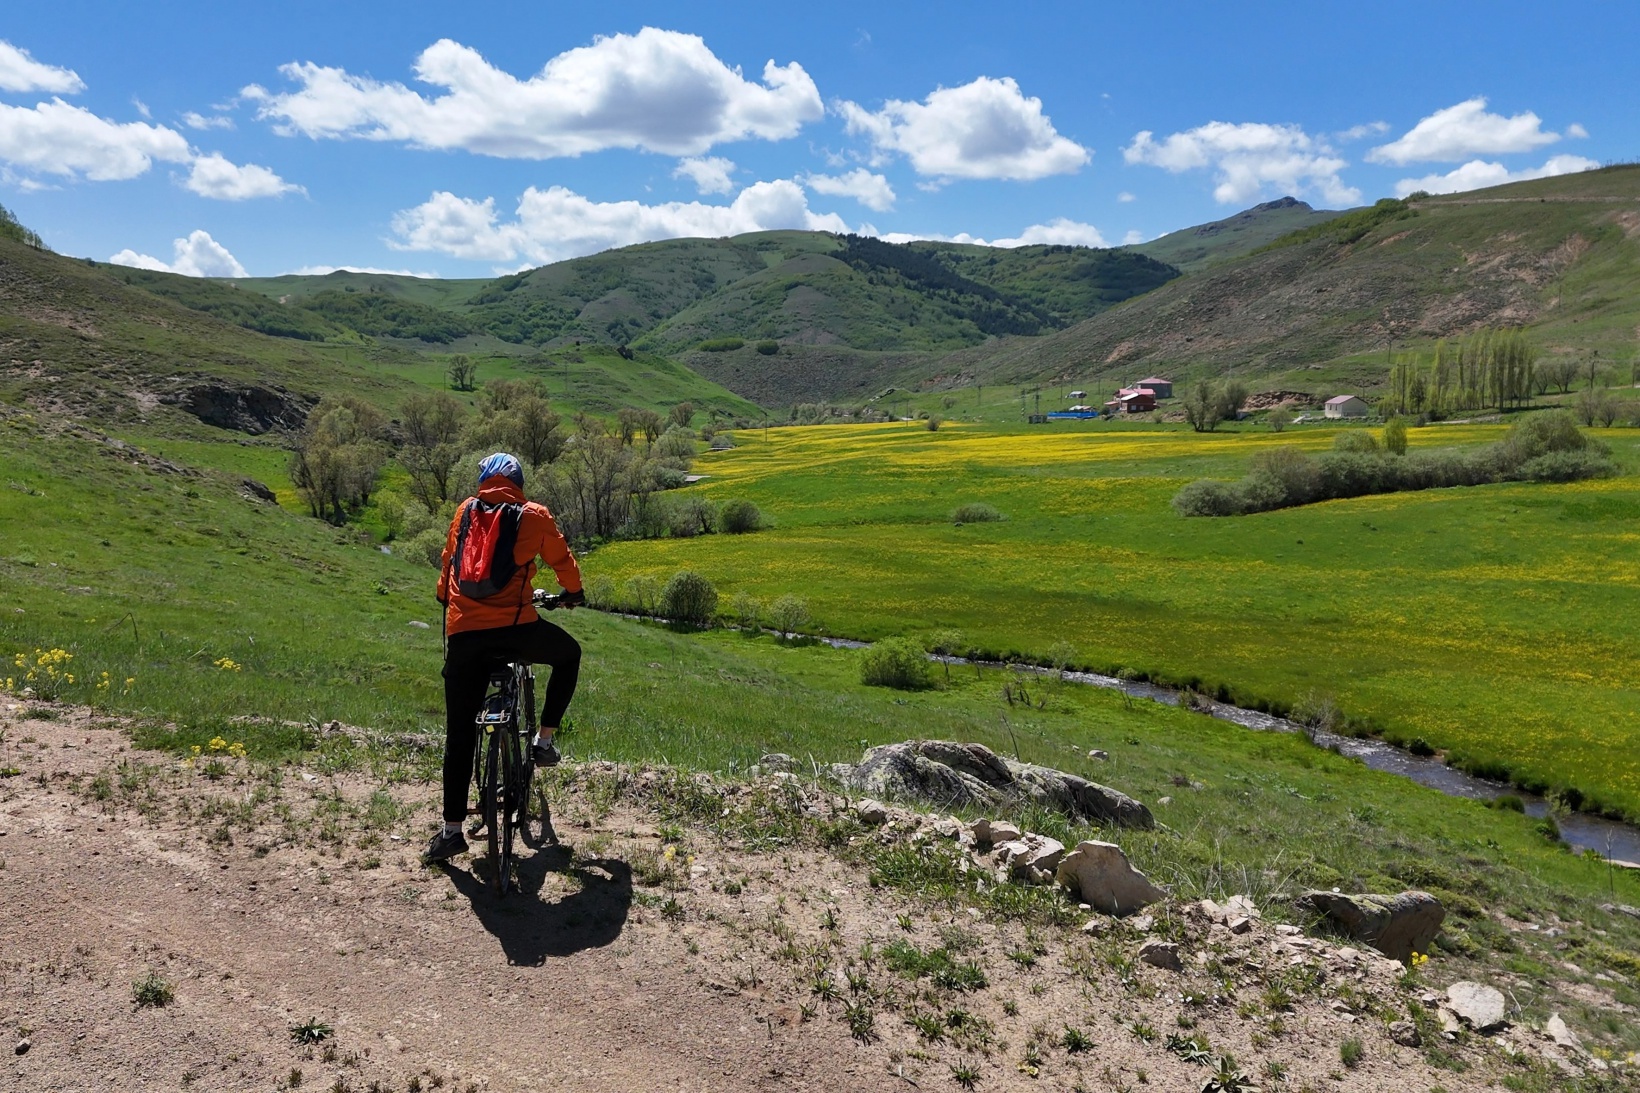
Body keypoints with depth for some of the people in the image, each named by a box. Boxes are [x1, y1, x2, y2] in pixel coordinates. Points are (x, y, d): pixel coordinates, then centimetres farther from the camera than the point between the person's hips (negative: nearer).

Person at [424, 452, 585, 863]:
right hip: (515, 627, -3)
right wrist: (574, 593, 38)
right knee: (569, 654, 28)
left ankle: (451, 830, 14)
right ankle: (543, 742, 23)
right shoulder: (533, 515, 6)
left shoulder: (465, 511, 15)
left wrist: (446, 599, 48)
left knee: (459, 734, 11)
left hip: (462, 633, 3)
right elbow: (562, 560, 17)